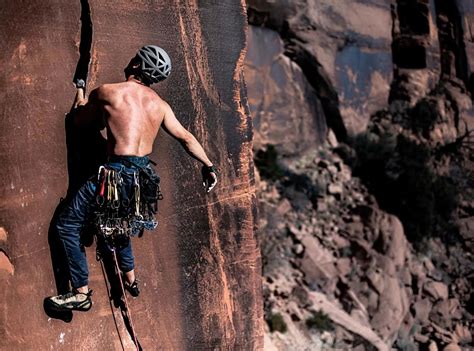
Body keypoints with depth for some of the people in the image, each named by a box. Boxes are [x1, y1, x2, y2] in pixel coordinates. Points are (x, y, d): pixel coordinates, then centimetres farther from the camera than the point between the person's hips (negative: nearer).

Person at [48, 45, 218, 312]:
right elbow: (186, 138, 11)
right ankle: (130, 278, 37)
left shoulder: (107, 92, -4)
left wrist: (80, 90, 29)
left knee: (68, 224, 6)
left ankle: (82, 294, 5)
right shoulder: (160, 104, 9)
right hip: (144, 174, 7)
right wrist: (209, 165, 23)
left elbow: (80, 121, 11)